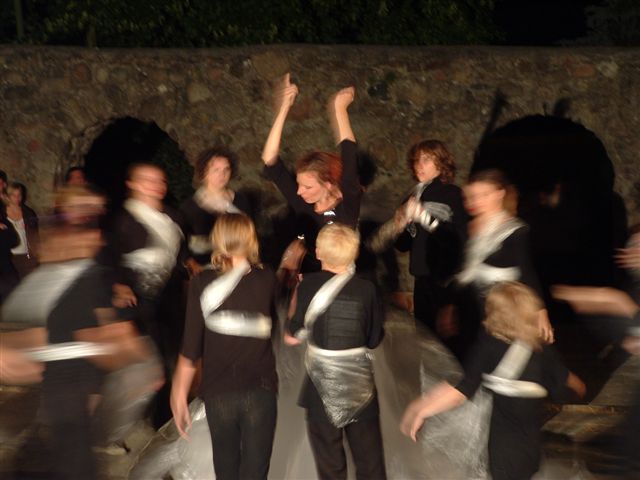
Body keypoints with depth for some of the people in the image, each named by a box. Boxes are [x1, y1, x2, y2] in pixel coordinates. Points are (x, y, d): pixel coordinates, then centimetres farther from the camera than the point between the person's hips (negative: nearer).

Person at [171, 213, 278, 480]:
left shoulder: (201, 283, -8)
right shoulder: (267, 280, -7)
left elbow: (190, 349, -8)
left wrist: (179, 397, 2)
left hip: (217, 392, 1)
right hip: (260, 390, -1)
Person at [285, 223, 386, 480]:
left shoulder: (309, 285, -12)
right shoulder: (366, 289, -9)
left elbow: (293, 337, -6)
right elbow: (374, 340, -1)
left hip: (322, 386, -1)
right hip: (361, 384, 1)